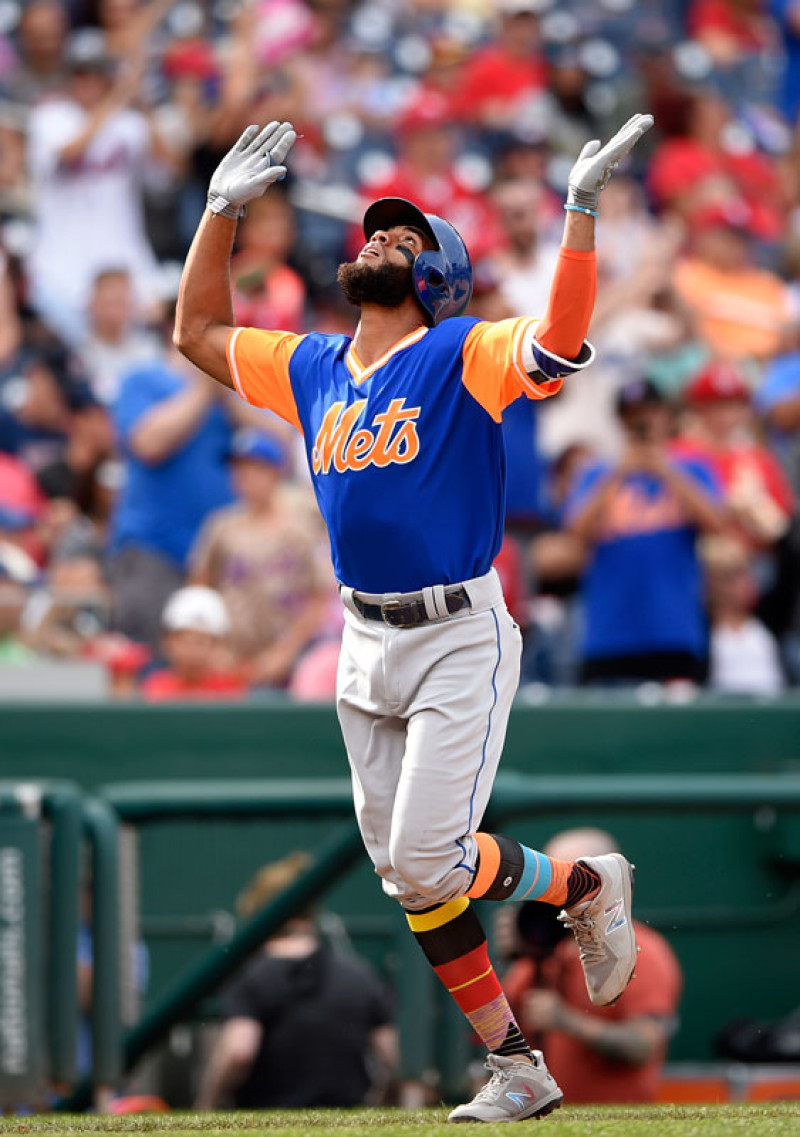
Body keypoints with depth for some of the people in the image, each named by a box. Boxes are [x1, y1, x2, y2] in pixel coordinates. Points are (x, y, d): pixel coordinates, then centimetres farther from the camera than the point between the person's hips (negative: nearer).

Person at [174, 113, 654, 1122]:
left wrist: (581, 210, -32)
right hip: (365, 647, 7)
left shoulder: (460, 358, -7)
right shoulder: (311, 369, 11)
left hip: (460, 641, -7)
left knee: (429, 863, -15)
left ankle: (585, 887, 14)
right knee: (408, 878, 5)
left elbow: (559, 343, -26)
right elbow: (196, 331, 23)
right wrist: (222, 208, 17)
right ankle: (516, 1070, 13)